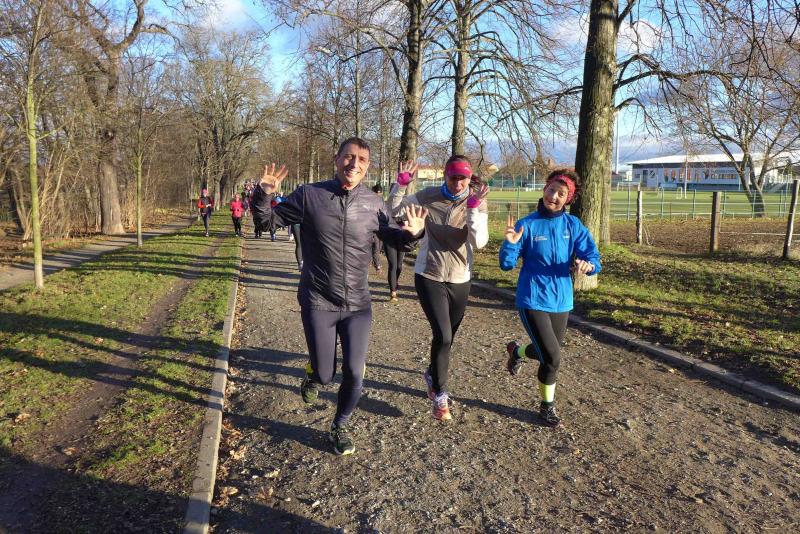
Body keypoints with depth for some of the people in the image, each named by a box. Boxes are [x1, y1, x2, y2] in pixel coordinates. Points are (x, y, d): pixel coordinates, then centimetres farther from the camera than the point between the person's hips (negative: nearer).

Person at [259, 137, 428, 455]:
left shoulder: (373, 204, -2)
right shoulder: (309, 195, -8)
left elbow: (392, 238, 14)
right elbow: (270, 221, 2)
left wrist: (412, 234, -7)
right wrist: (265, 196, -18)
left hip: (358, 305, 2)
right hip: (318, 304, -2)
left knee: (354, 375, 1)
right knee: (325, 375, 4)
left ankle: (340, 427, 31)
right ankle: (313, 375, 44)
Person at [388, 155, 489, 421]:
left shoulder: (477, 202, -7)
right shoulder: (429, 196, -5)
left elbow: (479, 242, -19)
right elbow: (395, 209, 1)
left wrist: (473, 208, -31)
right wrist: (402, 183, -14)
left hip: (460, 280, 2)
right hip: (429, 276, -2)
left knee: (446, 338, 17)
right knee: (443, 336, -13)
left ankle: (432, 374, 47)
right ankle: (440, 396, 5)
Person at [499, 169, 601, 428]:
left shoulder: (573, 225, -3)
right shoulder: (527, 225, -10)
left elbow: (593, 258, -7)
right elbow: (507, 264, -9)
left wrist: (587, 264, -30)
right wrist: (510, 243, -29)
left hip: (561, 300, 4)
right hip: (532, 300, -4)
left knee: (548, 353, 20)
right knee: (552, 358, -9)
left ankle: (517, 351, 54)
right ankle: (547, 406, 18)